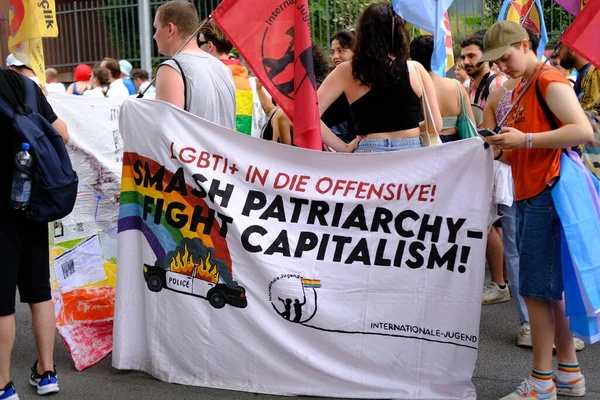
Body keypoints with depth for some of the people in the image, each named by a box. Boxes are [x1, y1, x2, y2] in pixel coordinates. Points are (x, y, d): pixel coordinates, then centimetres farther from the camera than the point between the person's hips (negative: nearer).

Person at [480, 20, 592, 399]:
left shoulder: (550, 80, -9)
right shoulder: (521, 90, 19)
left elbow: (583, 130, -21)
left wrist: (525, 140, -22)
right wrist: (504, 148, 4)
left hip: (547, 195, -10)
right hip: (529, 196, 10)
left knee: (537, 289, -7)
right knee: (551, 287, 12)